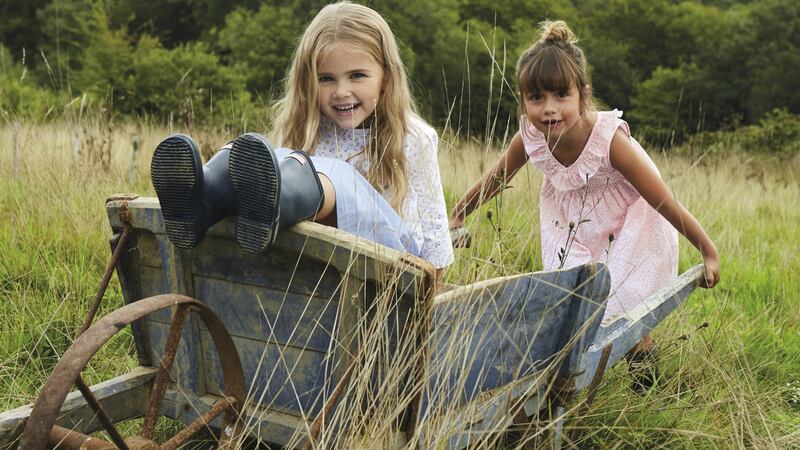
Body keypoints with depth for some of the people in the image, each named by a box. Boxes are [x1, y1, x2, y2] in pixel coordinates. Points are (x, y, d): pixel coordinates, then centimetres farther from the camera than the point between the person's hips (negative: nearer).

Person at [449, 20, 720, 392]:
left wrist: (709, 253, -18)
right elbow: (494, 180, -3)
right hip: (572, 223, 4)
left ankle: (646, 370, 24)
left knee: (621, 308, -5)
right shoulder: (529, 137, -25)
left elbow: (667, 204, -27)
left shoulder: (610, 139, -36)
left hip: (628, 225, -4)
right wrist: (455, 218, 9)